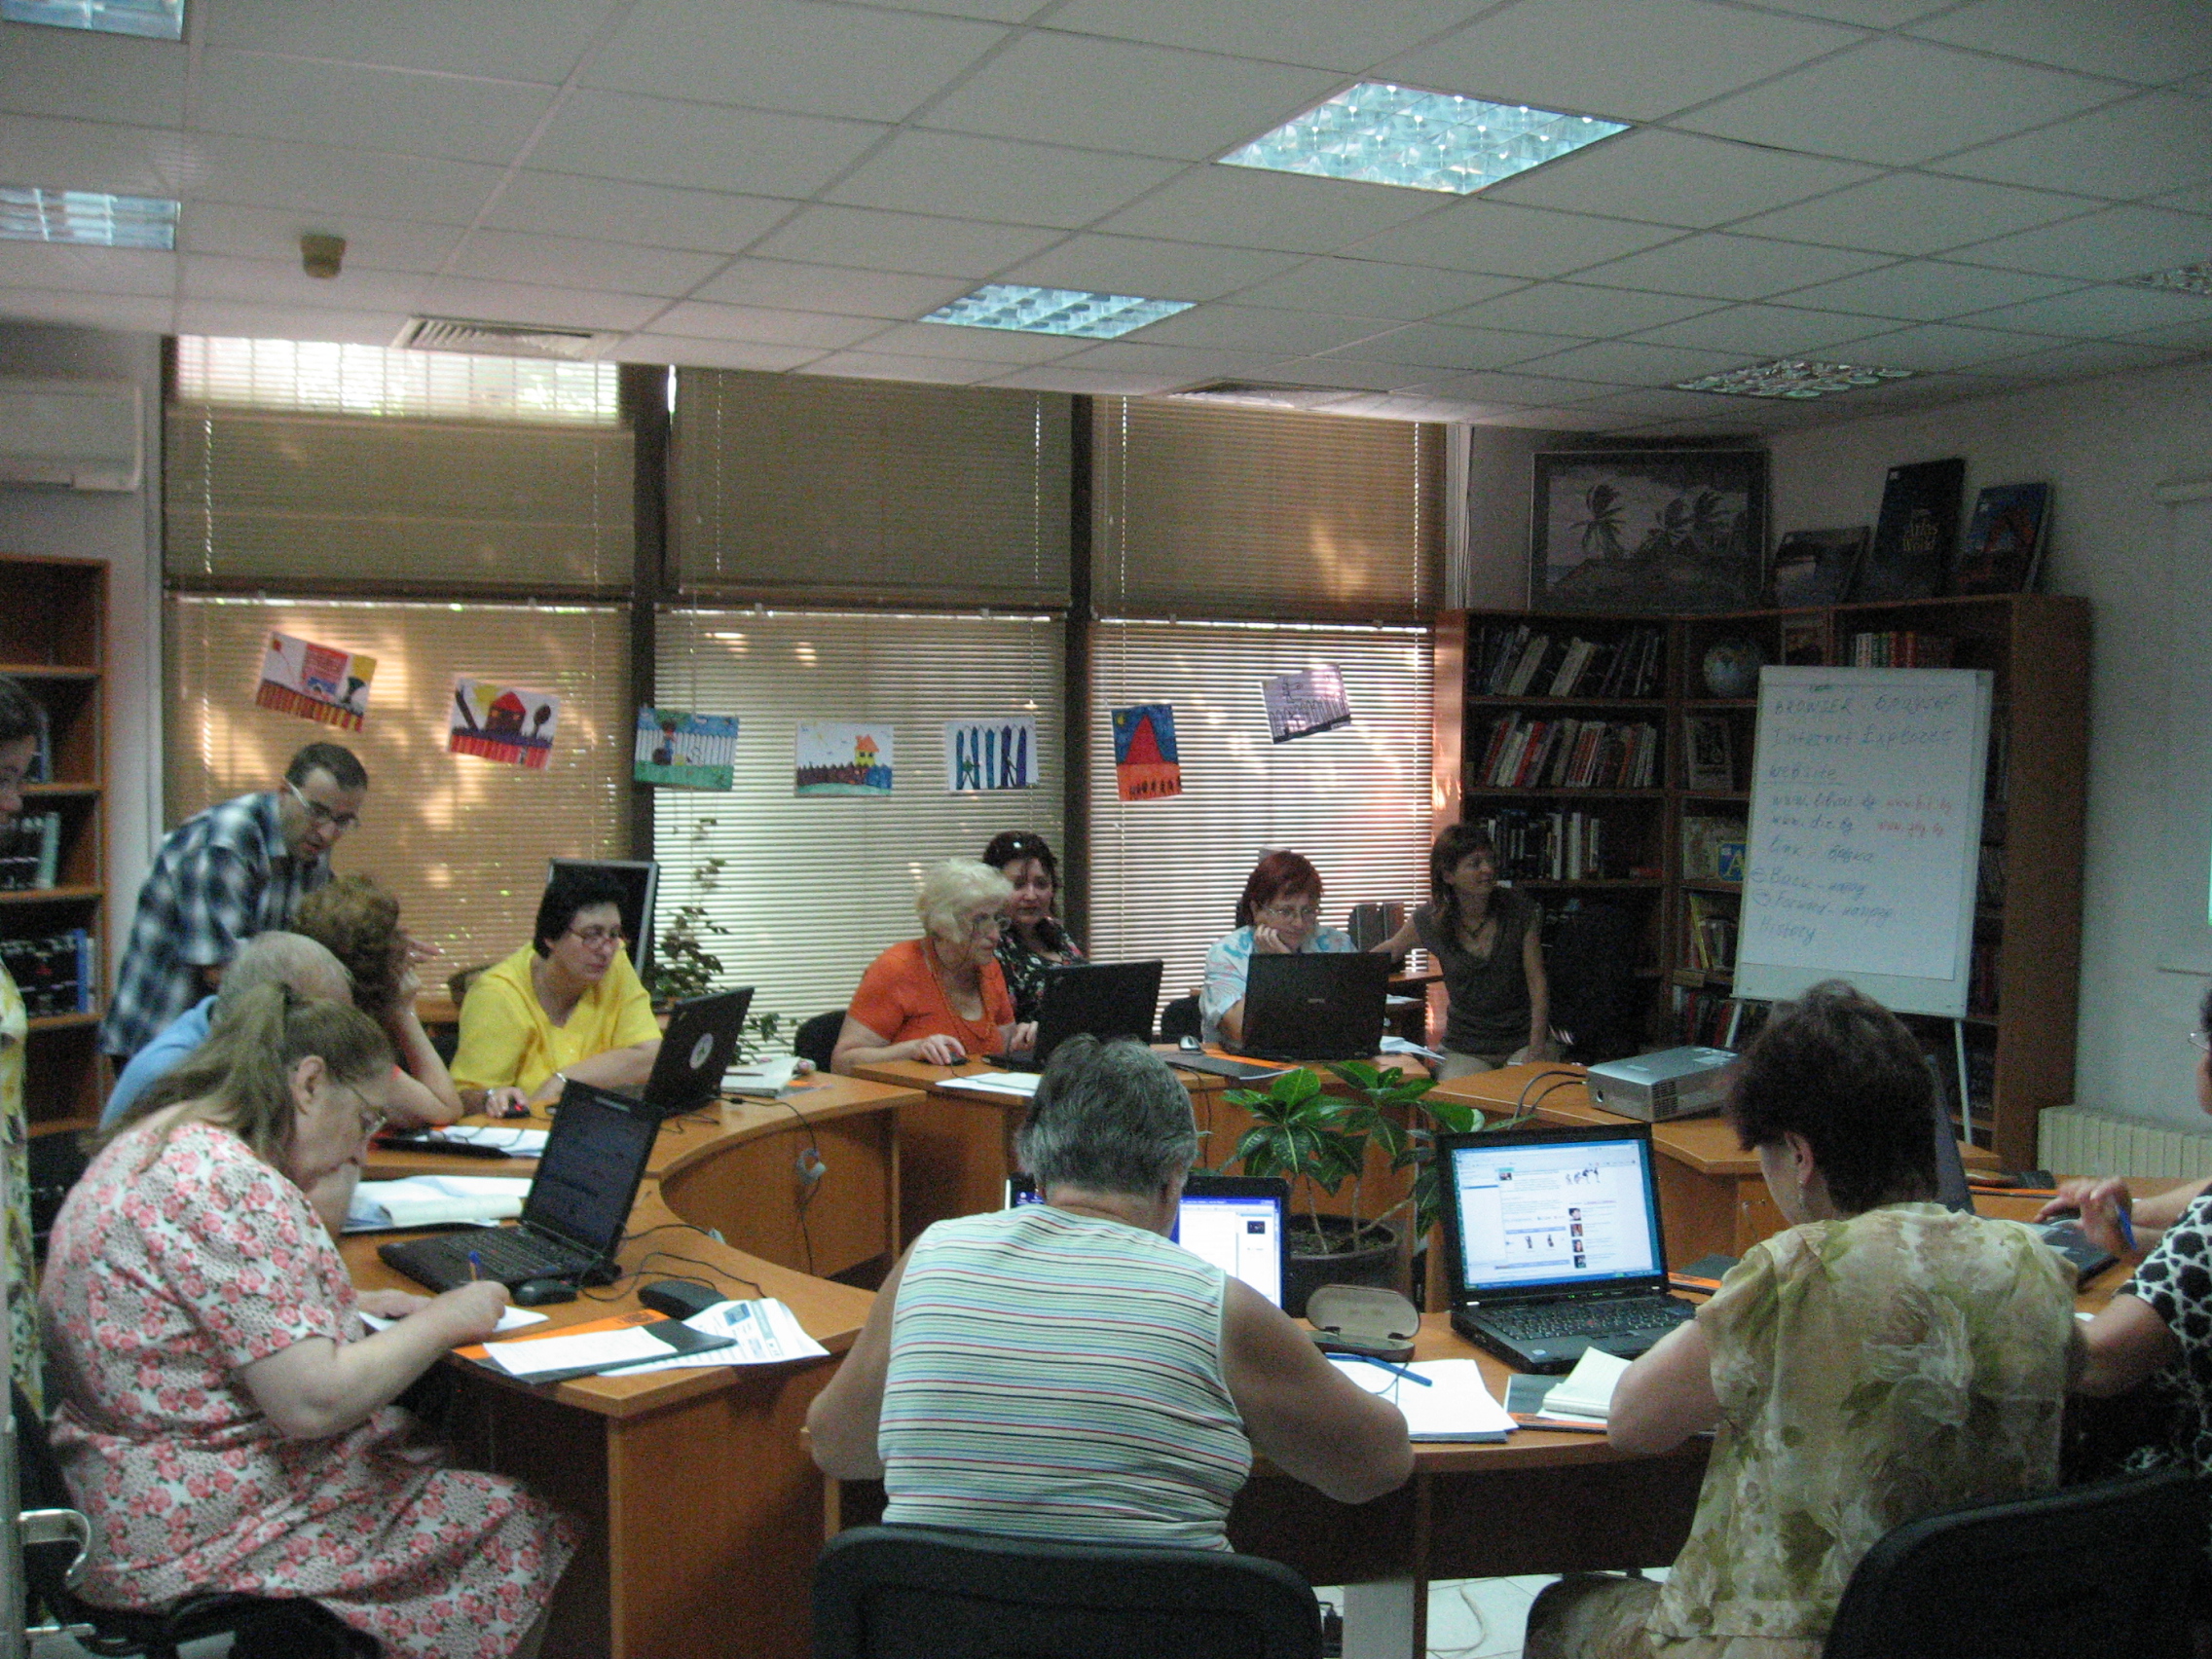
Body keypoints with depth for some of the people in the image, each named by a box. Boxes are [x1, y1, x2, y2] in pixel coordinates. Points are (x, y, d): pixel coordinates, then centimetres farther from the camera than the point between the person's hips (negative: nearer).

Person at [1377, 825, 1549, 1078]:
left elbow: (1537, 982, -3)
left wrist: (1536, 1050, -11)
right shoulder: (1431, 920, -4)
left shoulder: (1521, 910, -5)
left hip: (1522, 1040, 0)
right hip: (1464, 1050, 1)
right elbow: (1390, 950, 16)